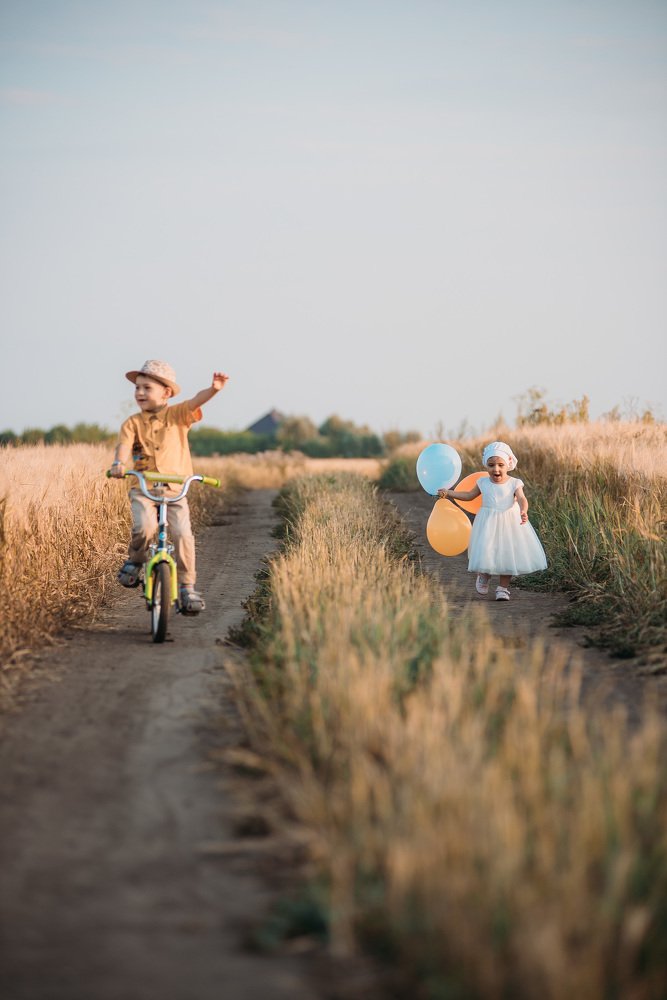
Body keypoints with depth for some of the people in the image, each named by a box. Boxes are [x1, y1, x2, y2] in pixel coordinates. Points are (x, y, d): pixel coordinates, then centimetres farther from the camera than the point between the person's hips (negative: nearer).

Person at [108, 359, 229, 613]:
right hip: (142, 487, 0)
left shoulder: (177, 415, 5)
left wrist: (214, 389, -34)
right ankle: (134, 561, 3)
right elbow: (124, 445, -12)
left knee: (183, 534, -15)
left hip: (175, 488, 0)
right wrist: (119, 463, -35)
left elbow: (195, 401, -13)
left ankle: (187, 587, 0)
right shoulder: (133, 423, 5)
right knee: (144, 526, -27)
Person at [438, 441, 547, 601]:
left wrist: (523, 512, -44)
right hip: (488, 524, 1)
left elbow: (522, 499, -23)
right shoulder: (483, 483, 1)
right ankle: (484, 576, 23)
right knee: (486, 553, -9)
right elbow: (469, 495, 17)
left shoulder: (514, 483, -7)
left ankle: (503, 588, 19)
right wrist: (449, 493, 14)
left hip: (510, 522, -1)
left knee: (507, 555, 3)